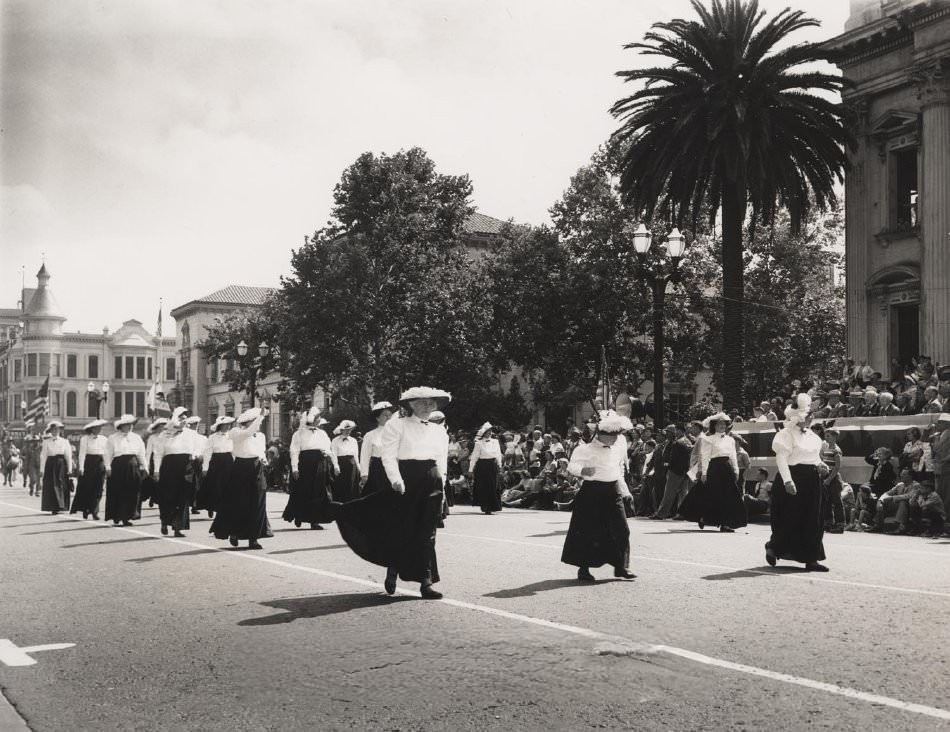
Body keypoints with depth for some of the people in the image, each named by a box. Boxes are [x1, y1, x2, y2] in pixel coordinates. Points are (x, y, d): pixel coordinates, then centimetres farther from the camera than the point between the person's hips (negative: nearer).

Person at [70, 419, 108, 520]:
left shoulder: (103, 439, 11)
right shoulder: (85, 439, -2)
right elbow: (82, 453, -7)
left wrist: (106, 466, 9)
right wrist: (81, 467, -14)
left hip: (100, 465, 4)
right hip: (88, 464, -4)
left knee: (98, 490, -1)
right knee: (86, 488, 2)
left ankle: (94, 511, 4)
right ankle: (85, 510, 16)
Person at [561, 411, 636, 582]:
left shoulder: (616, 452, 15)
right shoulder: (585, 450, -6)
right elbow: (572, 466, -16)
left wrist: (625, 492, 24)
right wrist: (583, 470, -35)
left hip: (612, 494, 6)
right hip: (591, 492, -5)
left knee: (621, 530, 0)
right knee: (588, 532, -2)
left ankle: (621, 567, 9)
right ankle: (583, 568, 9)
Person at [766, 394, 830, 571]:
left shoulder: (811, 435, 16)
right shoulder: (787, 434, -11)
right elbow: (781, 458, -18)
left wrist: (820, 465, 7)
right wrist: (787, 481, -27)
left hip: (812, 482, 8)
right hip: (795, 480, -8)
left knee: (813, 522, 7)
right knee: (790, 520, -4)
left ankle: (811, 560, 12)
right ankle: (772, 547, 18)